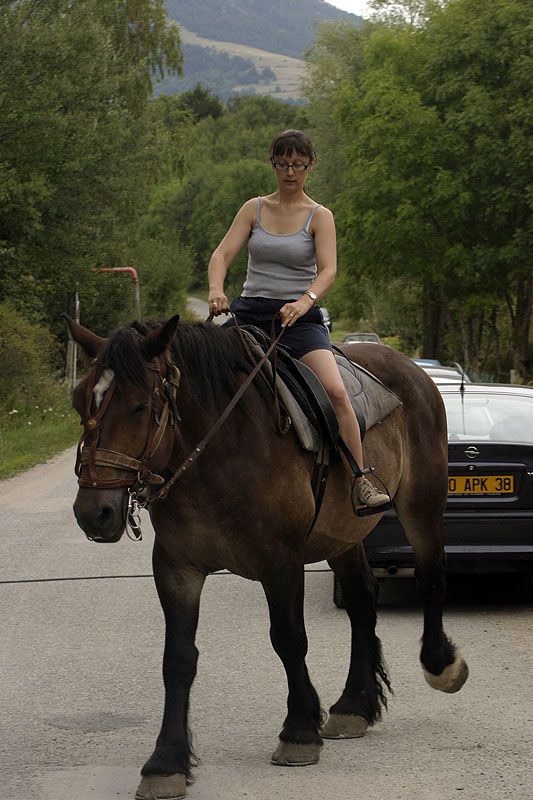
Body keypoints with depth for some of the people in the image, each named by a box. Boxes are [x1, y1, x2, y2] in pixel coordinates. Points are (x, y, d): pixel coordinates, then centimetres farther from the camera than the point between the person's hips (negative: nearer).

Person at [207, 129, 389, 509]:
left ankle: (360, 482, -18)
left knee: (336, 392, -23)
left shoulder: (319, 216, 3)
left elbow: (328, 270, -11)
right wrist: (216, 291, -22)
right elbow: (223, 253, 0)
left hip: (299, 318, -3)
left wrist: (305, 301, -32)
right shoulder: (254, 209, 10)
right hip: (250, 311, 3)